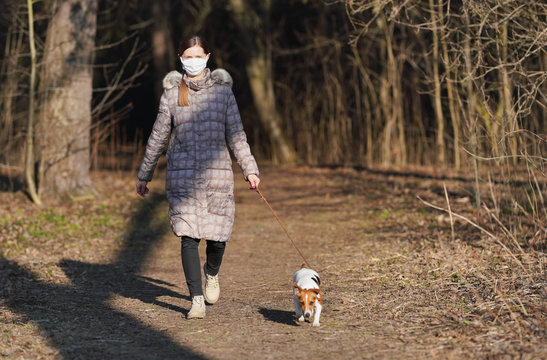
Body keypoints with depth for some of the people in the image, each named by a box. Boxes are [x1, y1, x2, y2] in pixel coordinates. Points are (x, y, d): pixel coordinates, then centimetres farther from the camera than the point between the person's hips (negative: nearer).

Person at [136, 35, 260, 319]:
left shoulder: (222, 90, 6)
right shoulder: (171, 94, 5)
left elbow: (236, 134, 7)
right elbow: (158, 137, 13)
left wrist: (250, 169, 0)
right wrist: (144, 175, 16)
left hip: (217, 171, 0)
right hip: (182, 173, 0)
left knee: (218, 236, 1)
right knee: (188, 237, -8)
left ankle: (211, 273, 35)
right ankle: (197, 299, -4)